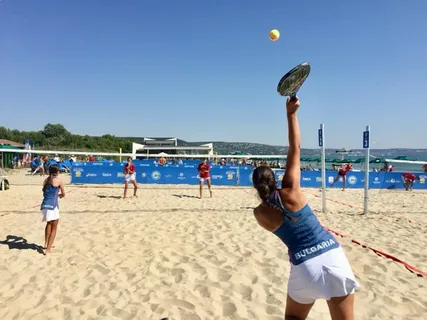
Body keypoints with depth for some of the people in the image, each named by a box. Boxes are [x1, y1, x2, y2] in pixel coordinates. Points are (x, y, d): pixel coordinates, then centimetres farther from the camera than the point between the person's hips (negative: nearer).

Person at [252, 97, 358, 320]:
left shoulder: (259, 213, -1)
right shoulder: (290, 192, -4)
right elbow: (295, 149, 0)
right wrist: (291, 113, 1)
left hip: (305, 267, 0)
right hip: (333, 256, 1)